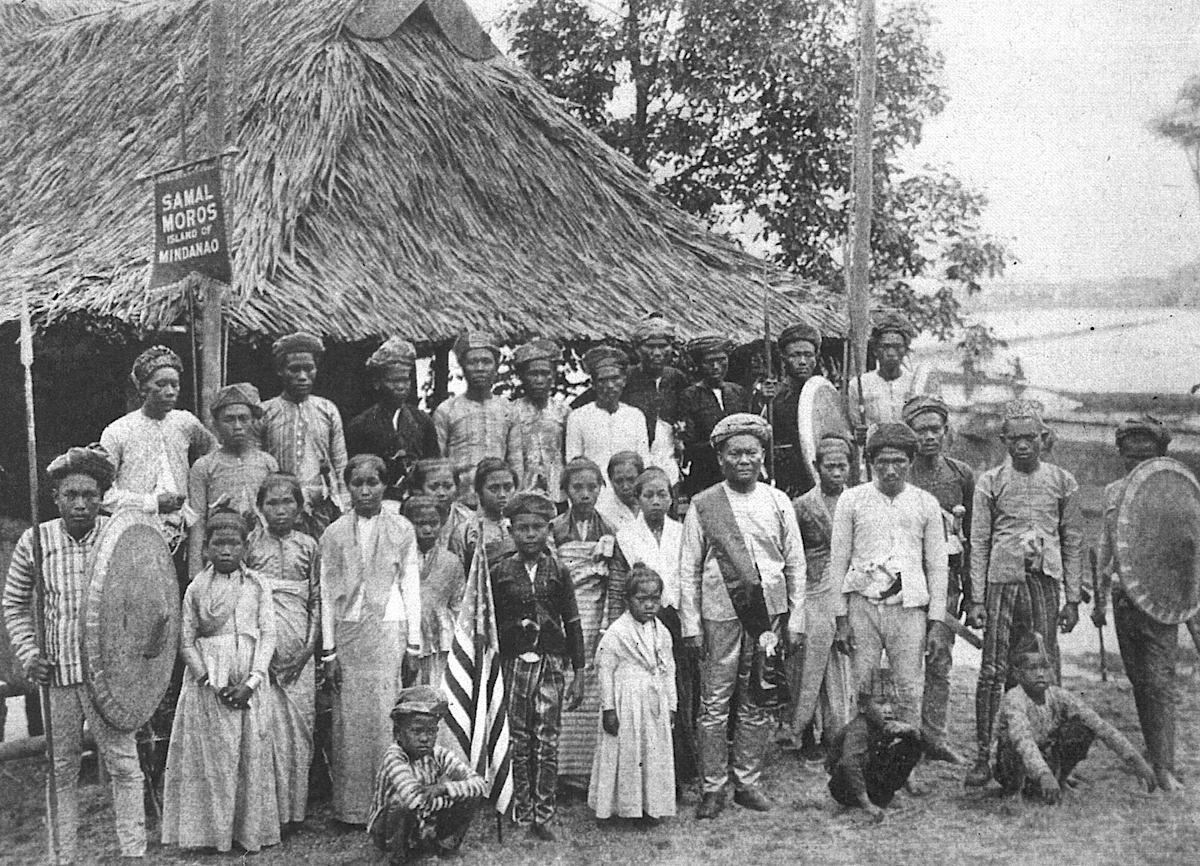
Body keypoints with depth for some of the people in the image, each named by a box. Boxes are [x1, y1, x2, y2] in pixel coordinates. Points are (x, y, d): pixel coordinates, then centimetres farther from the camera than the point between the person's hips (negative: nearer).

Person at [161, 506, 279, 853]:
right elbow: (187, 642, 1)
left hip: (249, 684, 1)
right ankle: (213, 831, 13)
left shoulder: (258, 585, 3)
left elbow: (268, 635, -1)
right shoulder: (196, 588, 2)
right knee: (212, 757, 2)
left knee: (252, 755, 4)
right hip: (209, 685, 0)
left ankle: (250, 829, 14)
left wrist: (251, 682, -11)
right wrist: (212, 683, -10)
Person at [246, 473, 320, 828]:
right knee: (265, 722, -7)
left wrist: (311, 644, -2)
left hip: (298, 650, 2)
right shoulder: (250, 542, 4)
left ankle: (295, 807, 12)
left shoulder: (308, 544, 10)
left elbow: (317, 599, 9)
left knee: (300, 722, 2)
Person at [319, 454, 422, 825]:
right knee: (349, 718, 0)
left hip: (389, 630, -1)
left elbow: (411, 586, 6)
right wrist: (328, 650, 2)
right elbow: (327, 593, 6)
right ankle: (351, 806, 8)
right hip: (348, 631, 1)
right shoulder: (334, 534, 7)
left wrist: (413, 643, 2)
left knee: (385, 715, -4)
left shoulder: (401, 530, 5)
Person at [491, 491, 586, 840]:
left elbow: (572, 624, 6)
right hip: (512, 663, 0)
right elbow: (490, 625, 6)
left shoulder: (557, 573, 3)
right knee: (518, 742, 5)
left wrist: (579, 673, 3)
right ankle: (521, 814, 15)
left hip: (551, 663, 0)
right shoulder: (500, 573, 2)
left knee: (547, 741, 2)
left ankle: (543, 815, 11)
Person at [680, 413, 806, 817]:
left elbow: (795, 564, 10)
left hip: (769, 610, 2)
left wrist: (796, 620, 6)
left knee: (755, 704, 8)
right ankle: (713, 788, 11)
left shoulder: (778, 502, 7)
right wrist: (690, 624, -2)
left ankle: (747, 782, 20)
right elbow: (688, 569, 2)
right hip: (720, 612, -2)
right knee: (715, 703, 0)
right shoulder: (703, 505, 1)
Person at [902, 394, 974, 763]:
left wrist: (970, 591, 11)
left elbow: (970, 536, 13)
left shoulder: (961, 474, 9)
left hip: (947, 577, 4)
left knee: (940, 661, 7)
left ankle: (934, 736, 16)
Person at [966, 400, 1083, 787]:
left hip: (1045, 582, 1)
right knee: (993, 671, -3)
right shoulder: (990, 482, 5)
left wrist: (1072, 599, 7)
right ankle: (984, 756, 2)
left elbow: (1072, 543, 11)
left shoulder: (1063, 482, 9)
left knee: (1047, 672, 2)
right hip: (1002, 581, -1)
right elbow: (979, 543, 4)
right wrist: (976, 599, -1)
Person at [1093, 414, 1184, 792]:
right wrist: (1100, 597, 18)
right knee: (1138, 681, 11)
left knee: (1159, 681, -9)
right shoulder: (1112, 492, 13)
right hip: (1123, 597, 5)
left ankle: (1164, 768, -8)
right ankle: (1153, 753, 23)